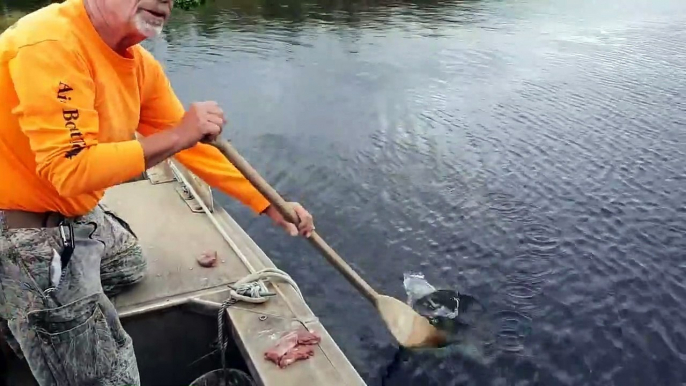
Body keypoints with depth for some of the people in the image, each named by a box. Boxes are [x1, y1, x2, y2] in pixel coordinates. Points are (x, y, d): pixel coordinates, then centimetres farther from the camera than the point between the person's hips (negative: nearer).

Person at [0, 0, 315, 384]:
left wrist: (270, 205, -1)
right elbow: (70, 171, -31)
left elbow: (192, 144, 2)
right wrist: (177, 136, -29)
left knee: (130, 266, 33)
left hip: (79, 215, 9)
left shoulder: (140, 64, -1)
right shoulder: (51, 44, -27)